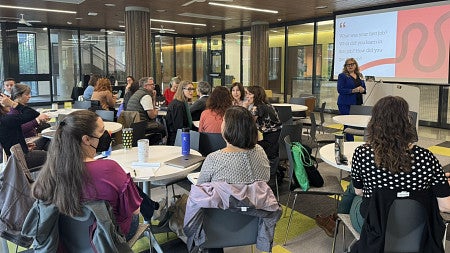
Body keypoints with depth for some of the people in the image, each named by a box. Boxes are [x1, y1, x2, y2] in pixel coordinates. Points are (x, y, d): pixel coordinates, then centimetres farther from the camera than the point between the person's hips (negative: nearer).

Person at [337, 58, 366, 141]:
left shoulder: (360, 75, 15)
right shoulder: (342, 76, -3)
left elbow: (364, 88, 19)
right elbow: (340, 90, -12)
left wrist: (362, 90, -6)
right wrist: (353, 90, -21)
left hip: (357, 103, 6)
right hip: (346, 104, -6)